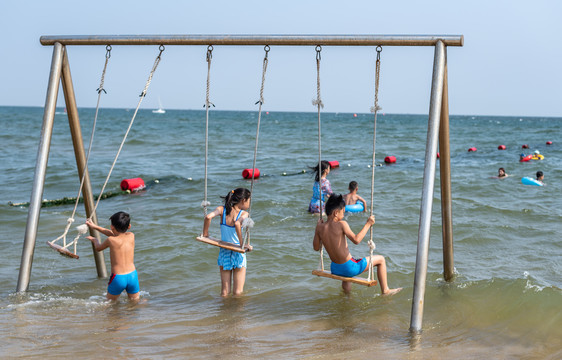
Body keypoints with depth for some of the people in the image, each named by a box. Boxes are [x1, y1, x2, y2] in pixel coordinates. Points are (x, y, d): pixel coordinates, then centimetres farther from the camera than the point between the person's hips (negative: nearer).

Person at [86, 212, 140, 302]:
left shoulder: (110, 240, -9)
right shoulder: (131, 236, 2)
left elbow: (98, 248, 12)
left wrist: (94, 240, 36)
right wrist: (95, 227, 30)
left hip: (118, 278, -3)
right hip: (133, 275, 3)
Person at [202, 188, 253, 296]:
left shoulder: (222, 210, -2)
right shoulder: (244, 214, -11)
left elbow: (208, 217, -20)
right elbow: (237, 224, -32)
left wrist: (205, 234, -6)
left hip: (224, 252, 4)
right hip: (238, 254, -4)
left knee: (224, 292, 14)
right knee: (237, 293, 5)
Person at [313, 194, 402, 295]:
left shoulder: (320, 227, -5)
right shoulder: (341, 224, -21)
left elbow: (316, 247, 6)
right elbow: (356, 240, -28)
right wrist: (368, 224, -19)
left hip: (335, 269, 6)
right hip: (349, 267, -6)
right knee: (381, 259, 12)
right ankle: (385, 290, 22)